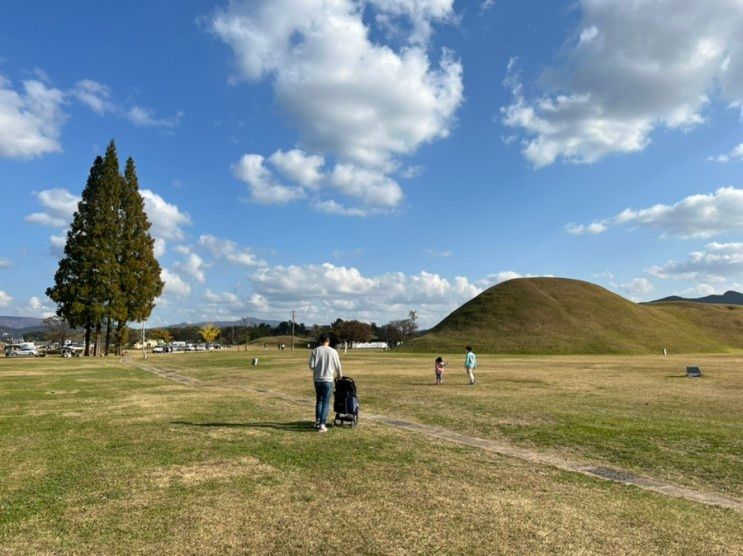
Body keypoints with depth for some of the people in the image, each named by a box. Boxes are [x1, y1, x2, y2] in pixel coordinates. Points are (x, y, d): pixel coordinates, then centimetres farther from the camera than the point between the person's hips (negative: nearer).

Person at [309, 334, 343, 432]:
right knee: (326, 403, 2)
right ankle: (322, 425, -4)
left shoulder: (315, 351, -4)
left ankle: (317, 421, 26)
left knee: (318, 400, 20)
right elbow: (338, 366, 1)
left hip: (317, 379, 2)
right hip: (328, 380, -2)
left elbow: (311, 365, -6)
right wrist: (340, 375, 20)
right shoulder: (333, 351, -6)